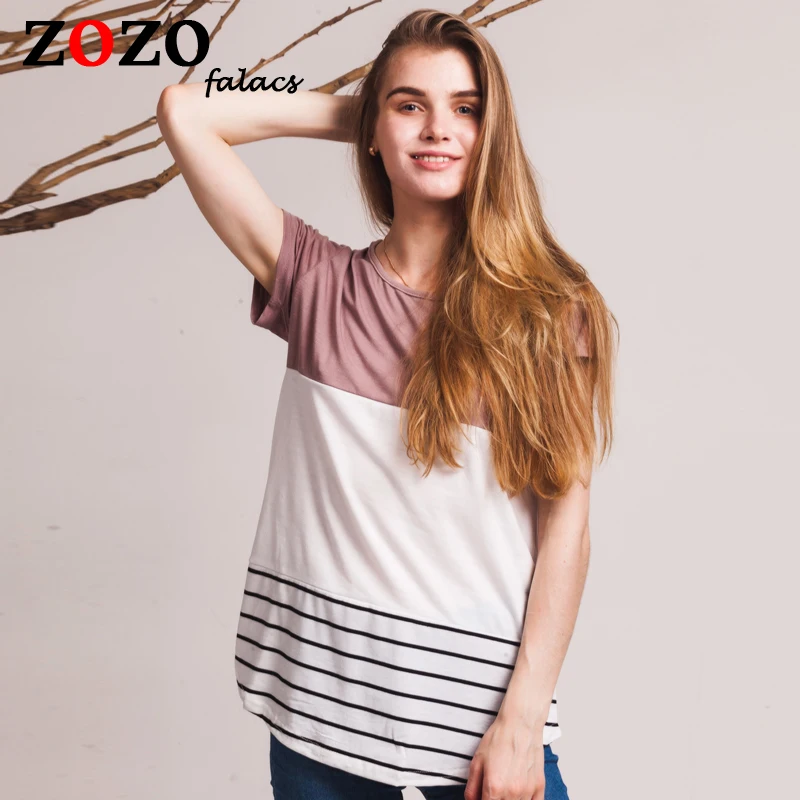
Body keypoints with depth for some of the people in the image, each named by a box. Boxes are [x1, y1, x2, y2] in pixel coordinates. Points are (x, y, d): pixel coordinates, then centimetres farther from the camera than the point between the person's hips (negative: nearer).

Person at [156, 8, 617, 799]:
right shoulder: (318, 285, 1)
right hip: (318, 696, 2)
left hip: (475, 699, -1)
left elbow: (567, 520, -5)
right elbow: (184, 112, -2)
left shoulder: (550, 311, -2)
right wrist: (351, 112, 4)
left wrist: (523, 720, -10)